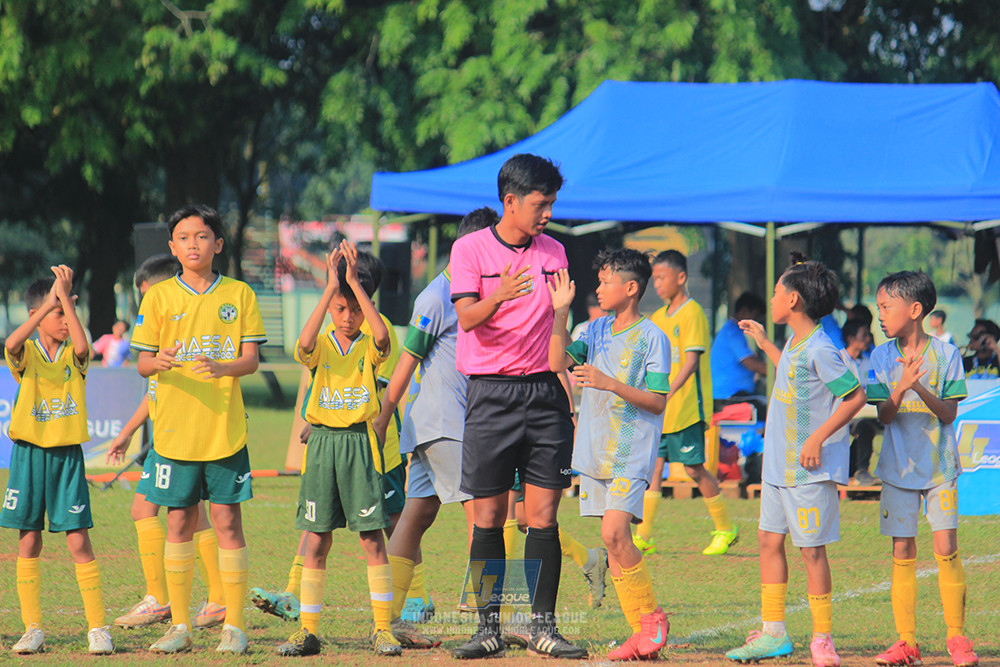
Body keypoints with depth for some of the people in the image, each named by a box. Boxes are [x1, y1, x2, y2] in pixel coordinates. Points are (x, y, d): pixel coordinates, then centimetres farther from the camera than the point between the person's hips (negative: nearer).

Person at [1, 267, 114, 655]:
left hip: (67, 455, 0)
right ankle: (33, 630, 11)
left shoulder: (73, 356, 2)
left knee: (78, 541, -5)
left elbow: (82, 346, -22)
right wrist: (52, 302, -27)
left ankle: (97, 627, -1)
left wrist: (65, 296, -20)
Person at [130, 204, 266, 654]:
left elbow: (251, 359, 0)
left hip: (225, 427, -1)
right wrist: (158, 363, -21)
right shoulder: (158, 297, 5)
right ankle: (180, 625, 11)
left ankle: (234, 625, 3)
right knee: (179, 526, 3)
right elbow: (142, 363, 3)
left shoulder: (238, 295, 4)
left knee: (227, 523, -2)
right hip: (174, 428, 1)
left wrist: (222, 367, -21)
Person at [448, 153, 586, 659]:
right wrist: (499, 297, -34)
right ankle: (488, 627, 5)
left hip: (544, 390, 3)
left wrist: (569, 390, 11)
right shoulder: (471, 249, -1)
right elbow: (467, 318, -14)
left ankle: (543, 626, 2)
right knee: (489, 517, 0)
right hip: (491, 392, -3)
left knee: (544, 515, -1)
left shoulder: (553, 252, 11)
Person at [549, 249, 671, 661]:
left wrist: (609, 383, -19)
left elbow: (658, 401, -10)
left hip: (631, 454, -7)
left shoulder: (651, 337, -6)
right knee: (612, 541, 4)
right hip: (595, 452, 7)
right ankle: (642, 631, 7)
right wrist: (560, 314, -6)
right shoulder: (596, 330, 12)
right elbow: (557, 362, 1)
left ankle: (651, 617, -5)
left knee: (614, 533, -19)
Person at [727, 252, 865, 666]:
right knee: (769, 539, 10)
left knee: (811, 548, -3)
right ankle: (773, 632, 17)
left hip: (810, 469, -9)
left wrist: (818, 439, -21)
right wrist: (765, 344, 31)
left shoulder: (820, 349, -18)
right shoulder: (796, 344, 9)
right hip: (779, 464, 9)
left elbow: (855, 397, -20)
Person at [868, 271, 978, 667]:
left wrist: (921, 389, -23)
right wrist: (900, 389, -24)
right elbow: (884, 415, -4)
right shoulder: (883, 356, 2)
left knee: (946, 548, -8)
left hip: (939, 464, -2)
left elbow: (949, 413, -6)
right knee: (902, 552, 1)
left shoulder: (945, 354, -4)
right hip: (899, 466, 2)